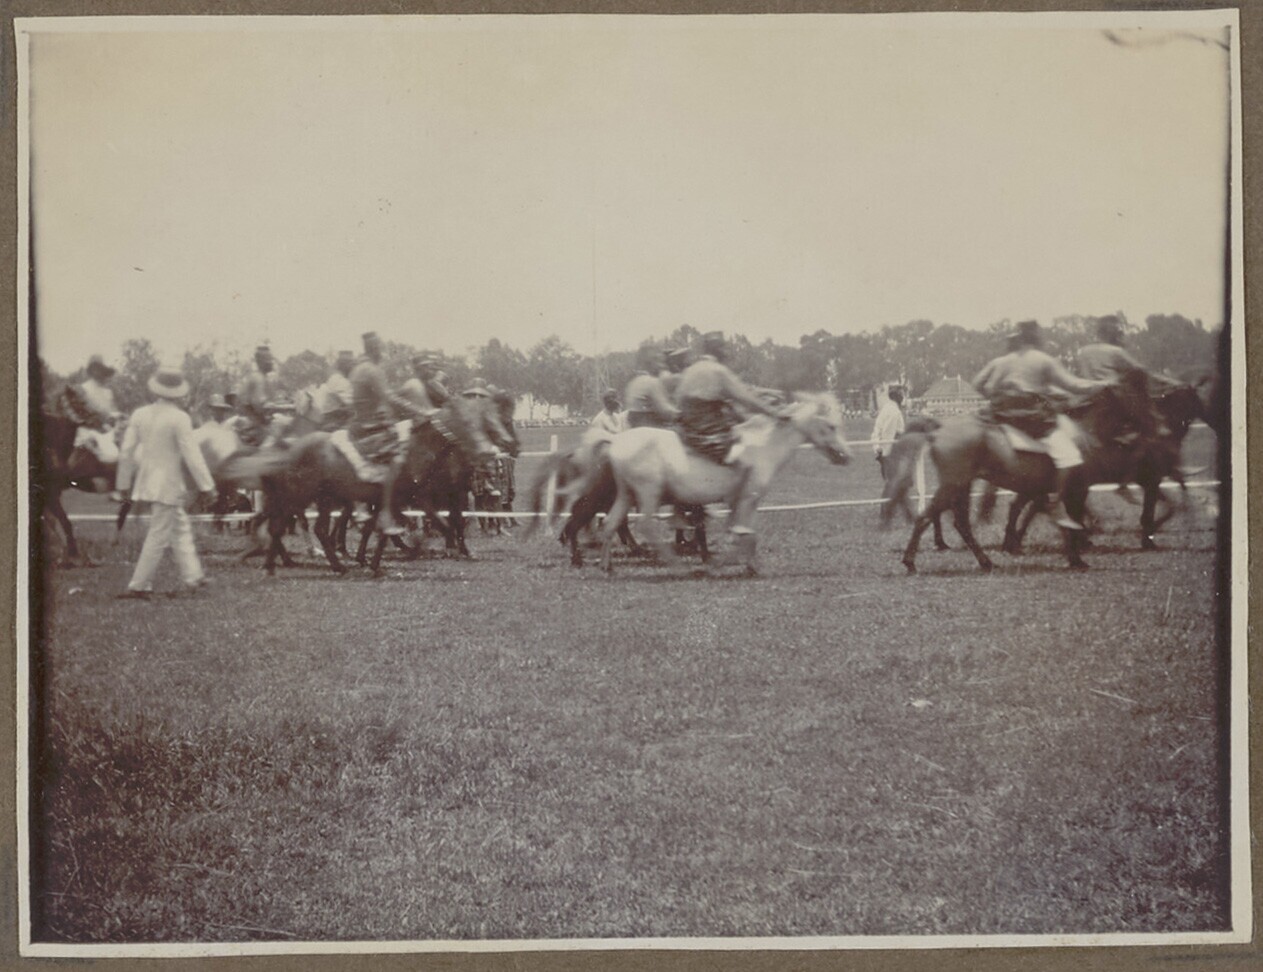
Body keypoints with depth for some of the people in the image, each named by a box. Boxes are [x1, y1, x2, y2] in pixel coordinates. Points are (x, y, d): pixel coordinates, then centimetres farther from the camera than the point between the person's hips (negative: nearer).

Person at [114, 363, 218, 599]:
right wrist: (206, 485, -7)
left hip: (148, 480, 7)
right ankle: (139, 586, 3)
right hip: (169, 485, -7)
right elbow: (192, 455, -15)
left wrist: (124, 483, 16)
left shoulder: (140, 414, 1)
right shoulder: (179, 418, -16)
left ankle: (192, 577, 25)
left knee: (181, 526, 20)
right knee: (159, 536, 1)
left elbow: (126, 452, 5)